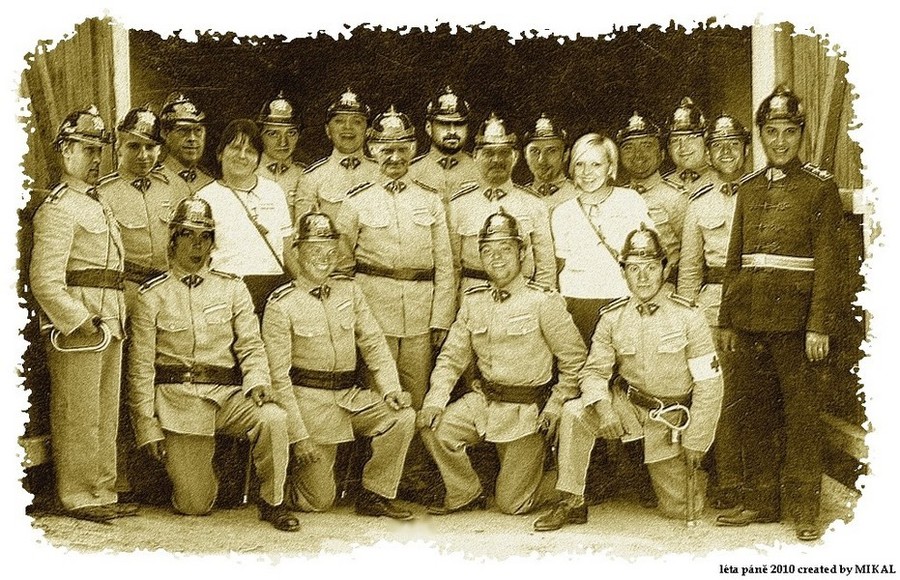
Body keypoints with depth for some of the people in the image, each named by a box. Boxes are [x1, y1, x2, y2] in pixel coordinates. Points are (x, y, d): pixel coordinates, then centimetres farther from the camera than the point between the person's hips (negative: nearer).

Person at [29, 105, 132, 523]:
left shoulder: (98, 205, 19)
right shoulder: (58, 207, -10)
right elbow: (45, 281, -18)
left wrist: (116, 320, 13)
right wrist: (81, 323, -18)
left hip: (109, 327, 9)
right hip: (74, 329, -9)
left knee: (106, 415, 13)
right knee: (77, 417, -1)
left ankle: (103, 493, 22)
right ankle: (76, 498, 8)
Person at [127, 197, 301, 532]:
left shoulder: (232, 288, 9)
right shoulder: (152, 296, 3)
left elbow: (251, 345, 4)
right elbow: (140, 366, 3)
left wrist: (257, 382, -17)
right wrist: (147, 426, -3)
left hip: (228, 392, 2)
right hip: (178, 400, -2)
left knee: (273, 417, -31)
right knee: (194, 506, -8)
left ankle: (272, 503, -9)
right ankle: (188, 469, 30)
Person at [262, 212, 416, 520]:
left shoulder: (349, 289, 9)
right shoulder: (281, 304, -7)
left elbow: (373, 344, 9)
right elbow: (279, 376, -10)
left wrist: (391, 389, -8)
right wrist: (299, 434, -15)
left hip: (350, 396, 5)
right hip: (309, 400, -5)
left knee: (402, 417, -21)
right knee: (319, 501, -4)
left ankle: (375, 495, -3)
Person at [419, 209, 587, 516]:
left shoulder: (543, 301, -12)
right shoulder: (473, 301, 3)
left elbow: (575, 359, -6)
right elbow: (452, 357, 5)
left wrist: (555, 407, -8)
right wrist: (435, 401, -9)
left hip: (528, 411, -4)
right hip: (484, 401, 5)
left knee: (512, 503, -3)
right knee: (434, 428, -20)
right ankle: (465, 494, 5)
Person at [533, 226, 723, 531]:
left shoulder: (687, 316, -12)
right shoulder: (612, 318, -5)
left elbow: (709, 383, -9)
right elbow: (595, 371, -3)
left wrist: (695, 444, -9)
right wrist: (603, 408, -26)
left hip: (671, 420, -1)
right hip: (626, 405, 2)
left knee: (681, 510, 2)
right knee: (573, 413, -28)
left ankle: (687, 471, 39)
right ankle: (571, 503, -14)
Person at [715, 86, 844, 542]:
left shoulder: (820, 187, 1)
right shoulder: (749, 189, 14)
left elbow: (826, 261, -6)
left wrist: (820, 326, -12)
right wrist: (727, 321, 9)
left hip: (795, 321, -4)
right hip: (750, 320, 5)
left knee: (801, 413, 1)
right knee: (751, 413, 9)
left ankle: (804, 508, 11)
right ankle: (760, 500, 20)